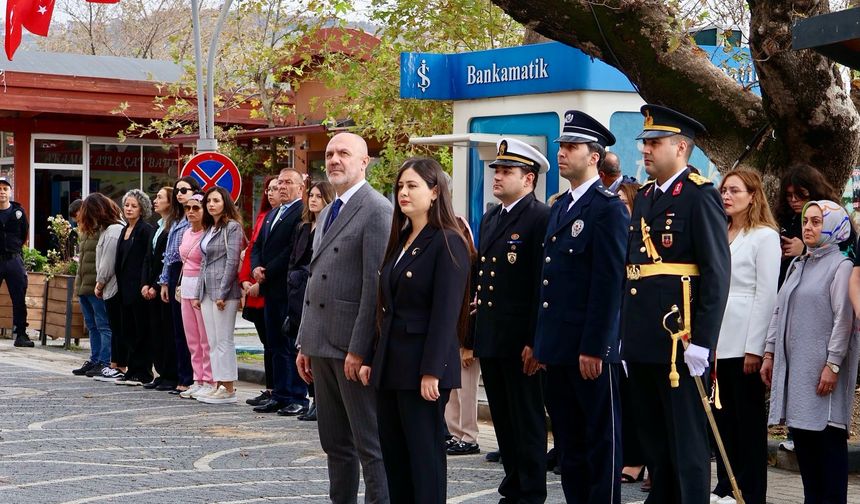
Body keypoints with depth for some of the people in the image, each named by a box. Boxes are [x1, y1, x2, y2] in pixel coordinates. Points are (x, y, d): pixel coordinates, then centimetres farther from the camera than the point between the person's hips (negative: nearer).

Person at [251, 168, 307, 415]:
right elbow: (257, 245, 19)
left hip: (290, 289, -9)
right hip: (271, 289, 9)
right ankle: (279, 395, 16)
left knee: (293, 345, -5)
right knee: (275, 345, 11)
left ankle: (298, 398, 0)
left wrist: (268, 272, -13)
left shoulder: (303, 213, -10)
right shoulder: (272, 215, 20)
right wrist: (256, 267, 0)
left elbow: (294, 249, -18)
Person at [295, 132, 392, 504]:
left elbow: (375, 284, -17)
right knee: (335, 443, 13)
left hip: (353, 347, -9)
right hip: (323, 344, 9)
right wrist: (305, 343, 17)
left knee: (370, 445, -3)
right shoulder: (327, 213, 18)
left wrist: (359, 349, -20)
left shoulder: (377, 210, -10)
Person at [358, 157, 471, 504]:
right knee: (393, 453, 10)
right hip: (391, 364, 8)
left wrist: (432, 371, -20)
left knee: (424, 453, -2)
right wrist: (373, 358, 13)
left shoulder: (448, 243, -10)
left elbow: (446, 312, -16)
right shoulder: (400, 240, 15)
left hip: (422, 366, -8)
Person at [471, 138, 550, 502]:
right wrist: (471, 335, 14)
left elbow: (544, 285, -16)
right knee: (503, 420, 13)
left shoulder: (541, 219, -10)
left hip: (521, 342, -8)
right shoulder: (490, 219, 16)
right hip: (489, 338, 8)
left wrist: (535, 342, -19)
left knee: (528, 421, 1)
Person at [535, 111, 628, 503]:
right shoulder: (560, 207, 17)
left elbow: (609, 283, -16)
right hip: (558, 346, 9)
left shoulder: (608, 208, -10)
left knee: (601, 439, 1)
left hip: (591, 349, -8)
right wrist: (540, 340, 15)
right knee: (568, 439, 14)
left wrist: (594, 348, -19)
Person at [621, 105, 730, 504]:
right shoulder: (644, 197, 15)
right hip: (642, 340, 8)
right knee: (652, 438, 15)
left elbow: (717, 273, -14)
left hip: (678, 340, -8)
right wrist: (625, 337, 14)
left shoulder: (700, 196, -9)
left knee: (686, 441, -1)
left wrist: (701, 342, -18)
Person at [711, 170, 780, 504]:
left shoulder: (765, 236, -3)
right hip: (717, 339, 6)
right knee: (723, 417, 9)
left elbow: (766, 294, -8)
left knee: (748, 418, 1)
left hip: (744, 343, -6)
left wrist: (754, 348, -12)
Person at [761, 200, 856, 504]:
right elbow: (779, 312, 18)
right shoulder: (797, 266, 17)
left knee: (828, 435, -4)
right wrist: (770, 353, 13)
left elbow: (843, 319, -11)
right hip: (793, 363, 7)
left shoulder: (841, 267, -5)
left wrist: (833, 365, -15)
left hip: (822, 367, -7)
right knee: (801, 433, 7)